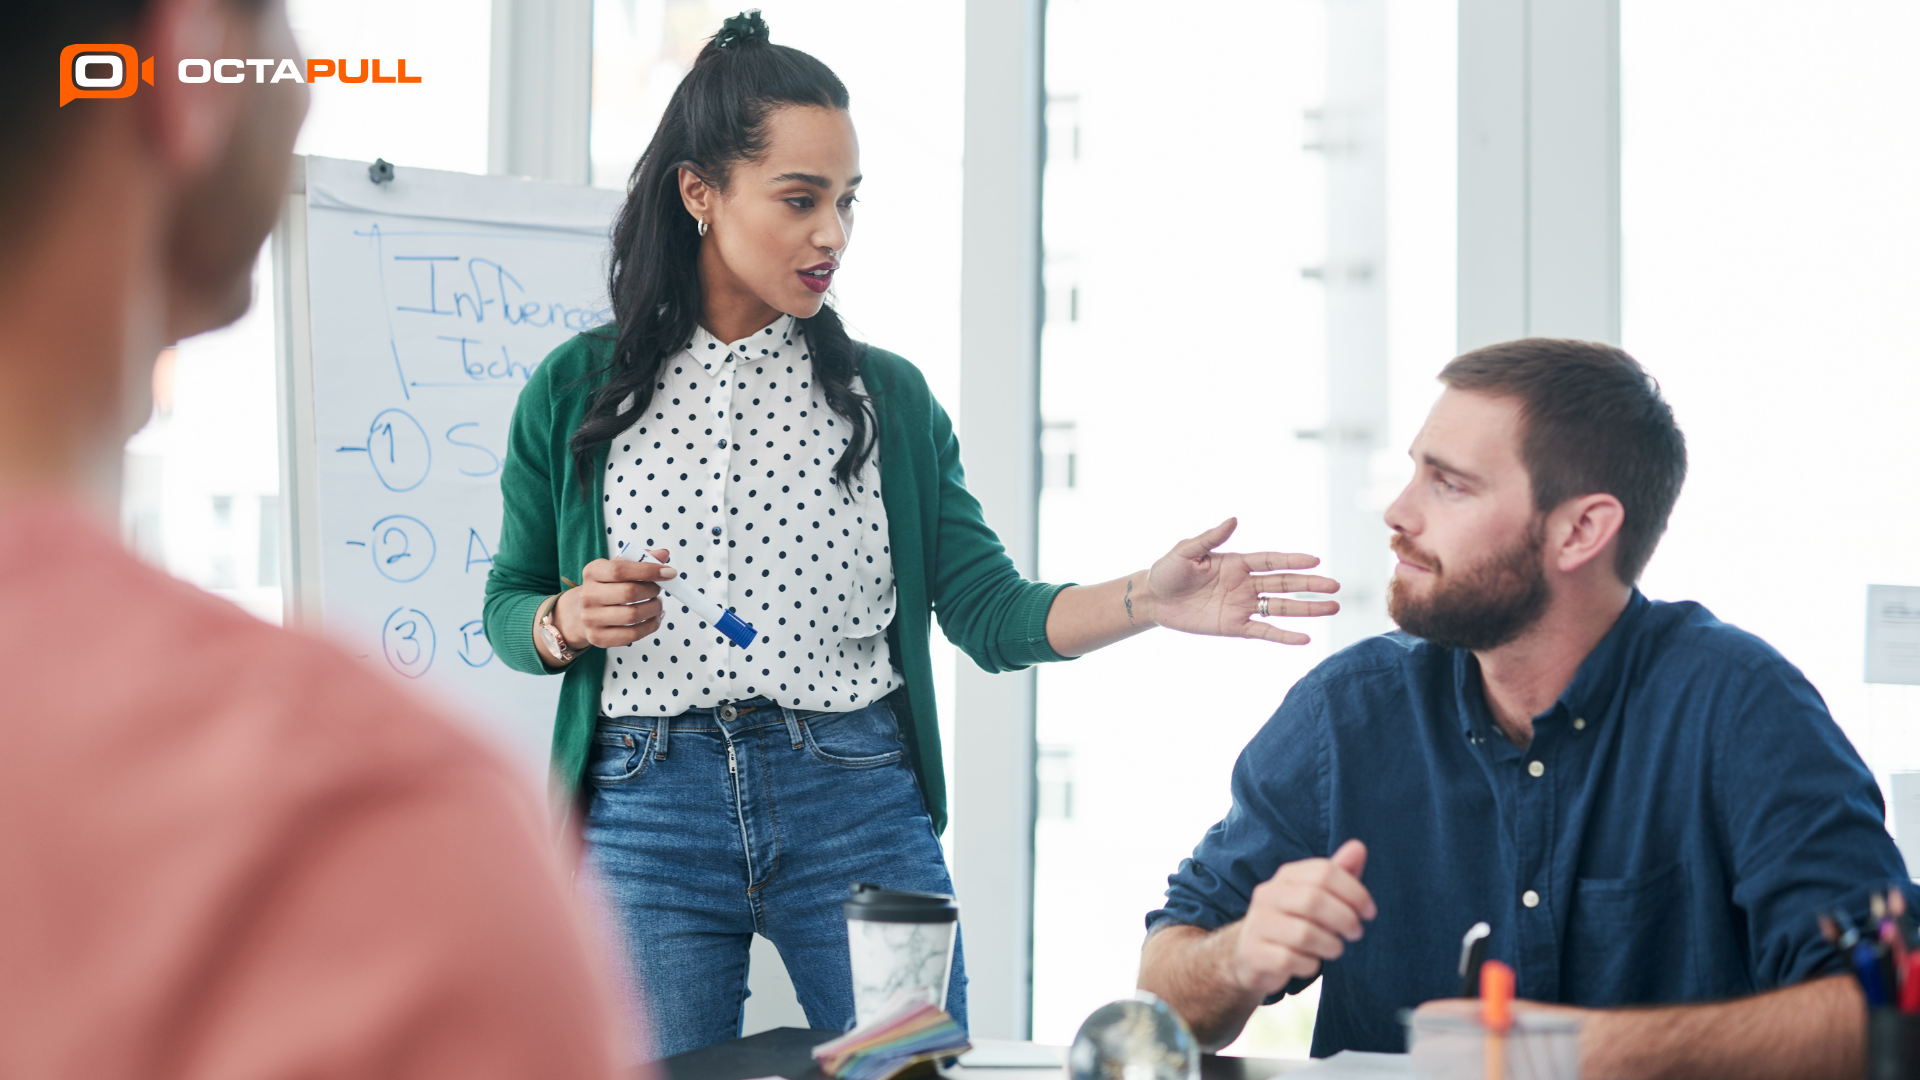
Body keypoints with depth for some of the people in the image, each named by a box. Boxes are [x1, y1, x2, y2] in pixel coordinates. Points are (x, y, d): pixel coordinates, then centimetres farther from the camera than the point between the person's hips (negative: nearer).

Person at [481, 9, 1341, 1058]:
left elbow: (988, 613, 2)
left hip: (859, 810, 1)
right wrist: (569, 620, -13)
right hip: (649, 814, -1)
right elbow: (507, 607, 10)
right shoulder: (574, 393, 4)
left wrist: (1146, 600, -15)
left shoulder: (889, 397, 8)